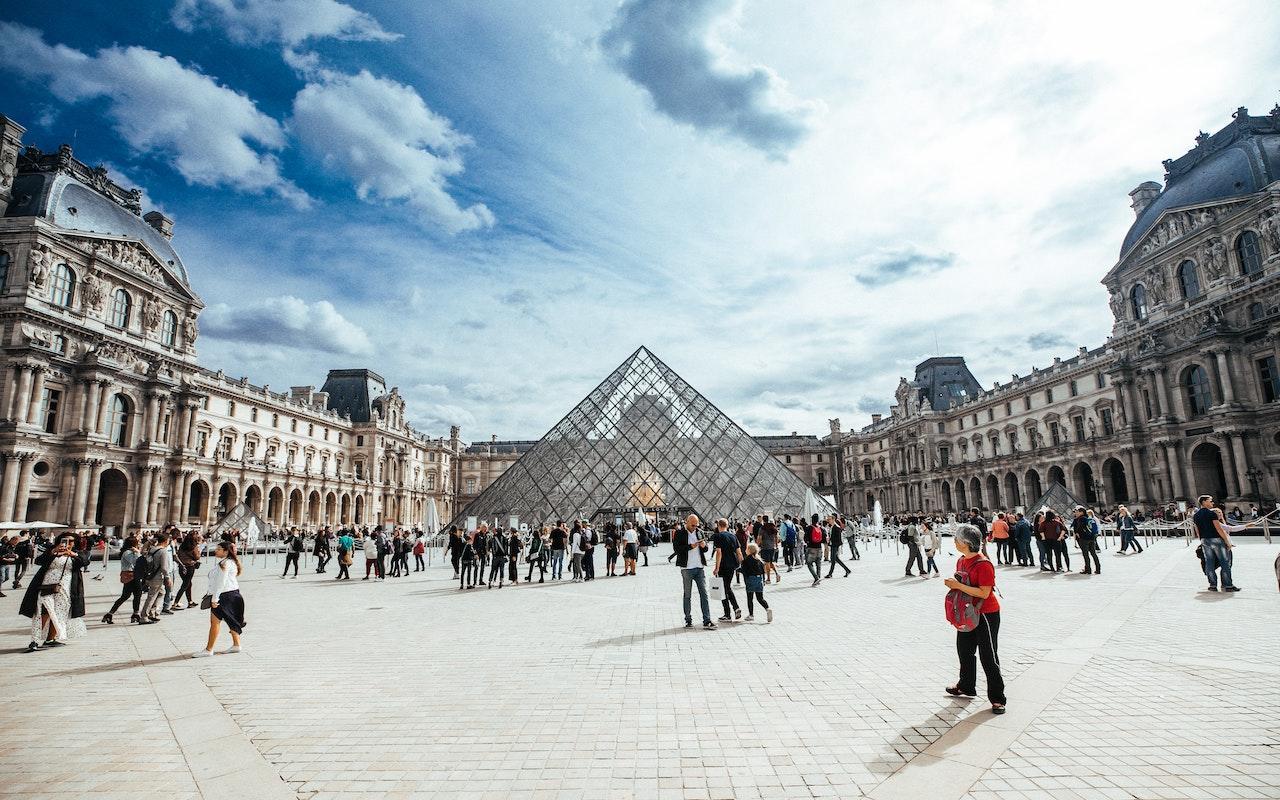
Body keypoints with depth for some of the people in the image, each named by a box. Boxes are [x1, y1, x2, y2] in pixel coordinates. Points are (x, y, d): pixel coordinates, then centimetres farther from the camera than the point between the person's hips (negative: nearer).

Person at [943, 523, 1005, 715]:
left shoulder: (983, 564, -23)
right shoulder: (961, 561, 4)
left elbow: (984, 593, -28)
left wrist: (958, 586, -28)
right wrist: (953, 583, 0)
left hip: (986, 615, -9)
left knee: (988, 656, 0)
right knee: (964, 650, 20)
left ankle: (997, 698, 13)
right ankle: (966, 687, 38)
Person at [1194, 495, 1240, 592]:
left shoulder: (1195, 515, 9)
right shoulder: (1211, 513, -12)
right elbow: (1219, 529, -14)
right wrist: (1228, 542, -9)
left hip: (1205, 540, 6)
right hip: (1216, 539, -6)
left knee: (1209, 563, 8)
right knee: (1225, 562, 2)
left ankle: (1213, 585, 10)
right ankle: (1228, 585, 2)